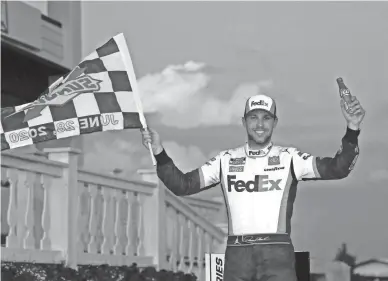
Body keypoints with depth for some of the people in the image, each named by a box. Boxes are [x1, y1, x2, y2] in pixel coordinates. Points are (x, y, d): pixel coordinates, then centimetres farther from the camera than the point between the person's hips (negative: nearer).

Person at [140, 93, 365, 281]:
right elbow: (183, 185, 10)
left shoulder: (289, 158, 5)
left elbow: (337, 168, -4)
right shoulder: (226, 161, 12)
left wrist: (352, 130, -18)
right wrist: (159, 153, -2)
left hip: (277, 255, -2)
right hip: (237, 255, 2)